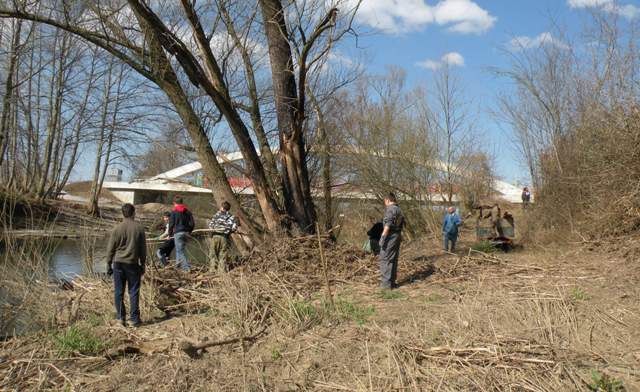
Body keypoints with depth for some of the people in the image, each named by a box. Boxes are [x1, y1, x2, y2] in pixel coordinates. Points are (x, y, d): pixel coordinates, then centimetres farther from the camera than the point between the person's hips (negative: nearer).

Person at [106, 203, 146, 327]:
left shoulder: (117, 229, -3)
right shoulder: (139, 228, -2)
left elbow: (110, 249, 1)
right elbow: (143, 248, 3)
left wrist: (108, 264, 11)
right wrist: (143, 264, 13)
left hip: (118, 263, 0)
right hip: (133, 264, 0)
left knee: (119, 292, 9)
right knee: (134, 292, 5)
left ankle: (121, 317, 14)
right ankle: (134, 319, 8)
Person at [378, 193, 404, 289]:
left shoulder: (390, 209, -13)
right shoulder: (399, 210, 16)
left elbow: (388, 224, -22)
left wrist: (382, 237, -22)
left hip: (390, 236, -9)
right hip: (397, 236, 9)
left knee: (385, 259, -5)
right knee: (393, 260, 13)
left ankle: (386, 283, -6)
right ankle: (392, 282, 18)